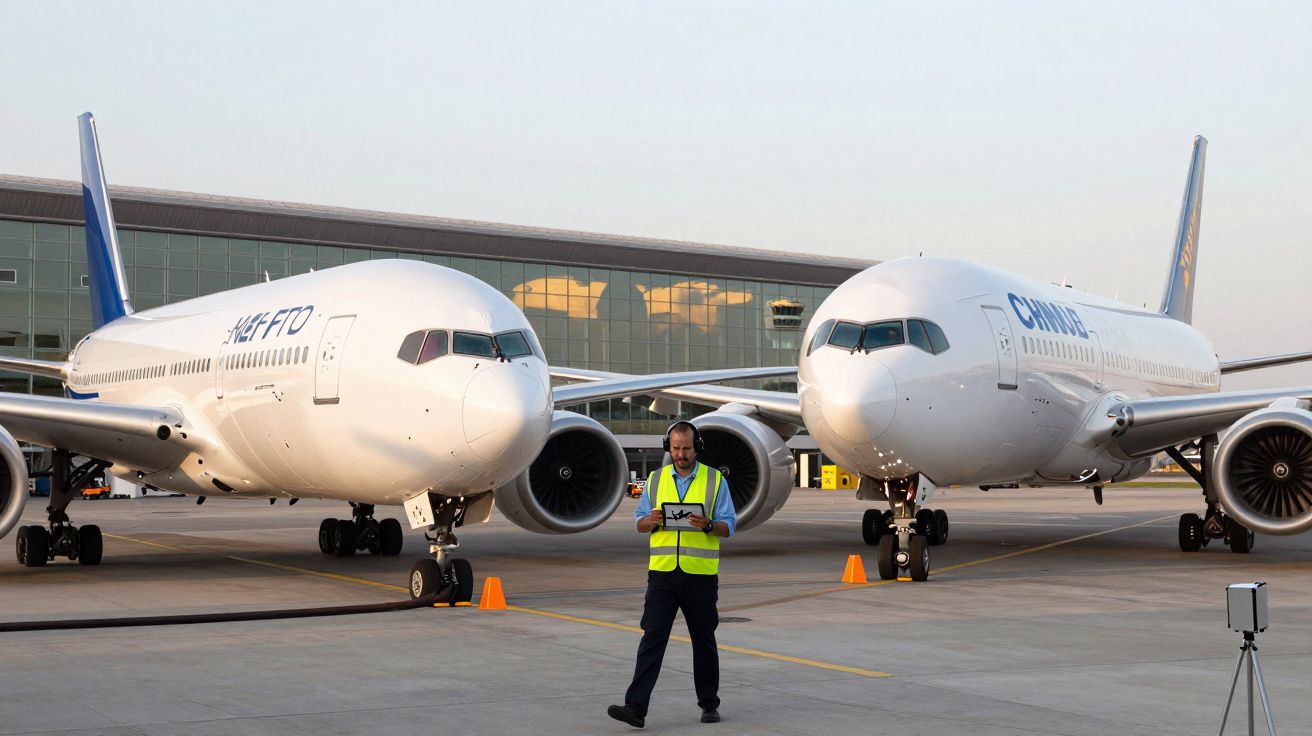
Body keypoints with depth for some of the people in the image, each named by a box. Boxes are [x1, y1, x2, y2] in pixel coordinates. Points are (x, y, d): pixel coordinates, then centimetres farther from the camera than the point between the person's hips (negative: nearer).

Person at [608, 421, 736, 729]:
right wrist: (652, 521, -12)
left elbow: (729, 526, -1)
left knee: (704, 640, 10)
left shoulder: (715, 480, 1)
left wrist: (707, 525, -22)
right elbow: (639, 522, 11)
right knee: (652, 637, -7)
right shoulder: (656, 479, 9)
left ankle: (709, 704, 24)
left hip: (700, 574, -1)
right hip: (662, 572, 1)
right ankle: (635, 707, -12)